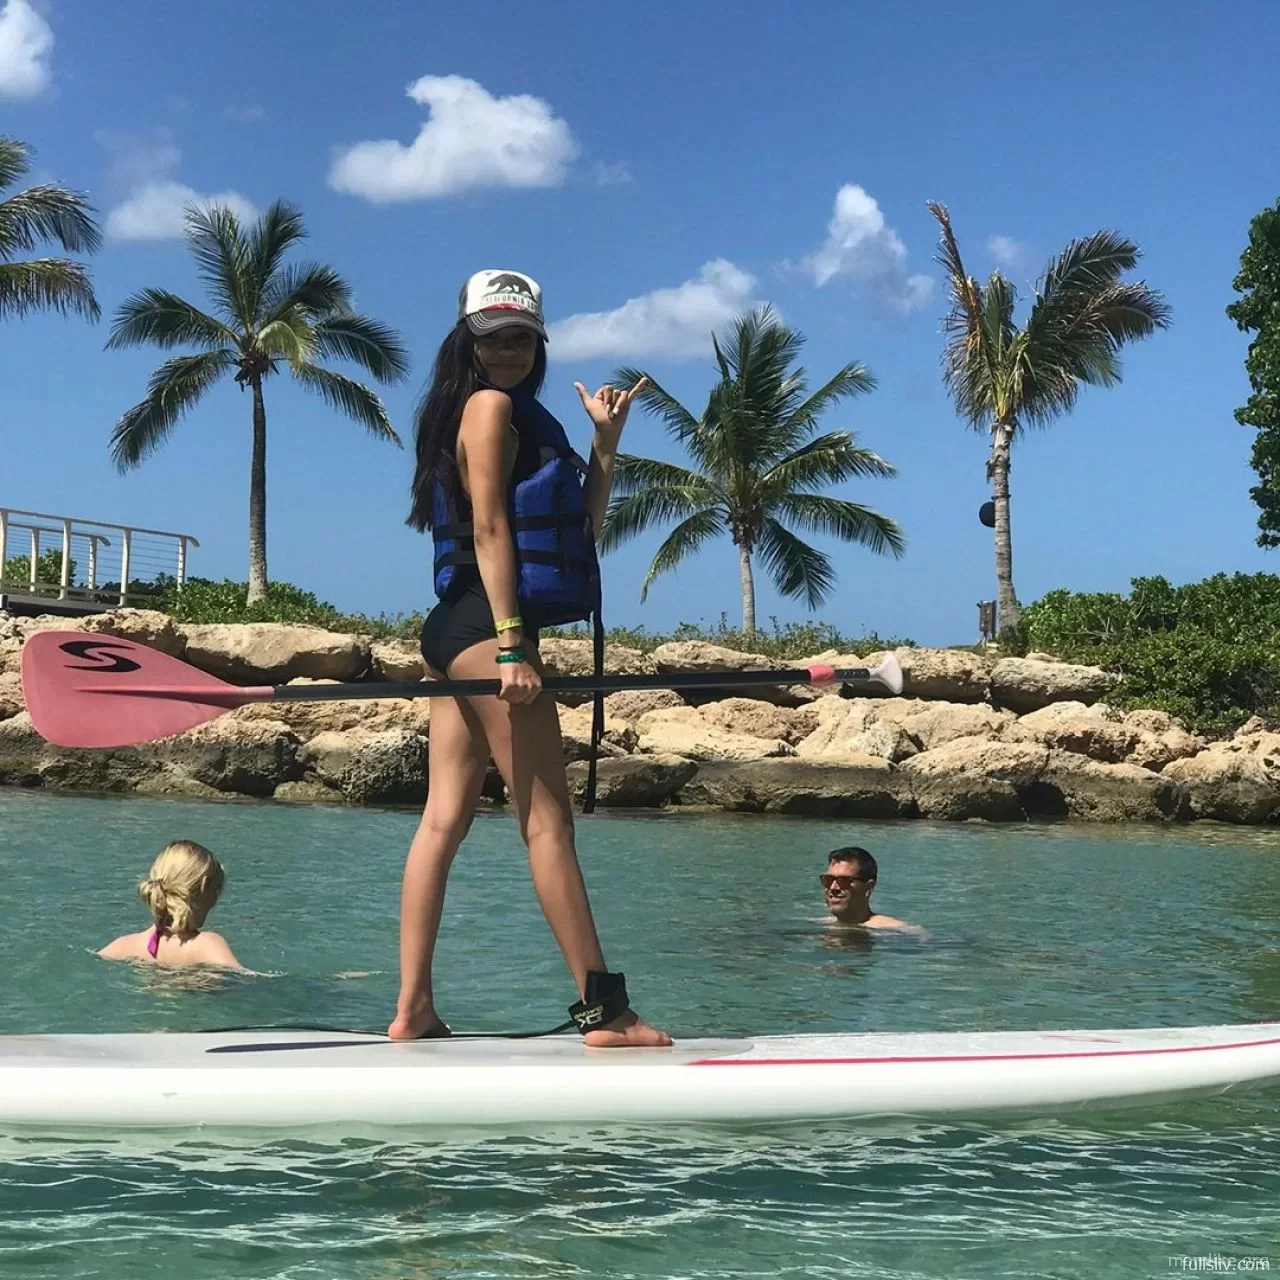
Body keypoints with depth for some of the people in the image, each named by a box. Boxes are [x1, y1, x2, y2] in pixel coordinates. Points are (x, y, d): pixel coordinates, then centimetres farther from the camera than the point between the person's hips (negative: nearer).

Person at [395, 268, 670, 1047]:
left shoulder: (522, 416, 24)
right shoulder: (490, 405, -4)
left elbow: (582, 528, 20)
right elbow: (488, 529, -14)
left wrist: (605, 443, 14)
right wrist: (511, 645, -21)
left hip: (460, 632, 10)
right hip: (484, 626, -10)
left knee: (443, 821, 5)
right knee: (548, 821, -10)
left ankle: (413, 1011, 6)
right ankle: (605, 1010, -8)